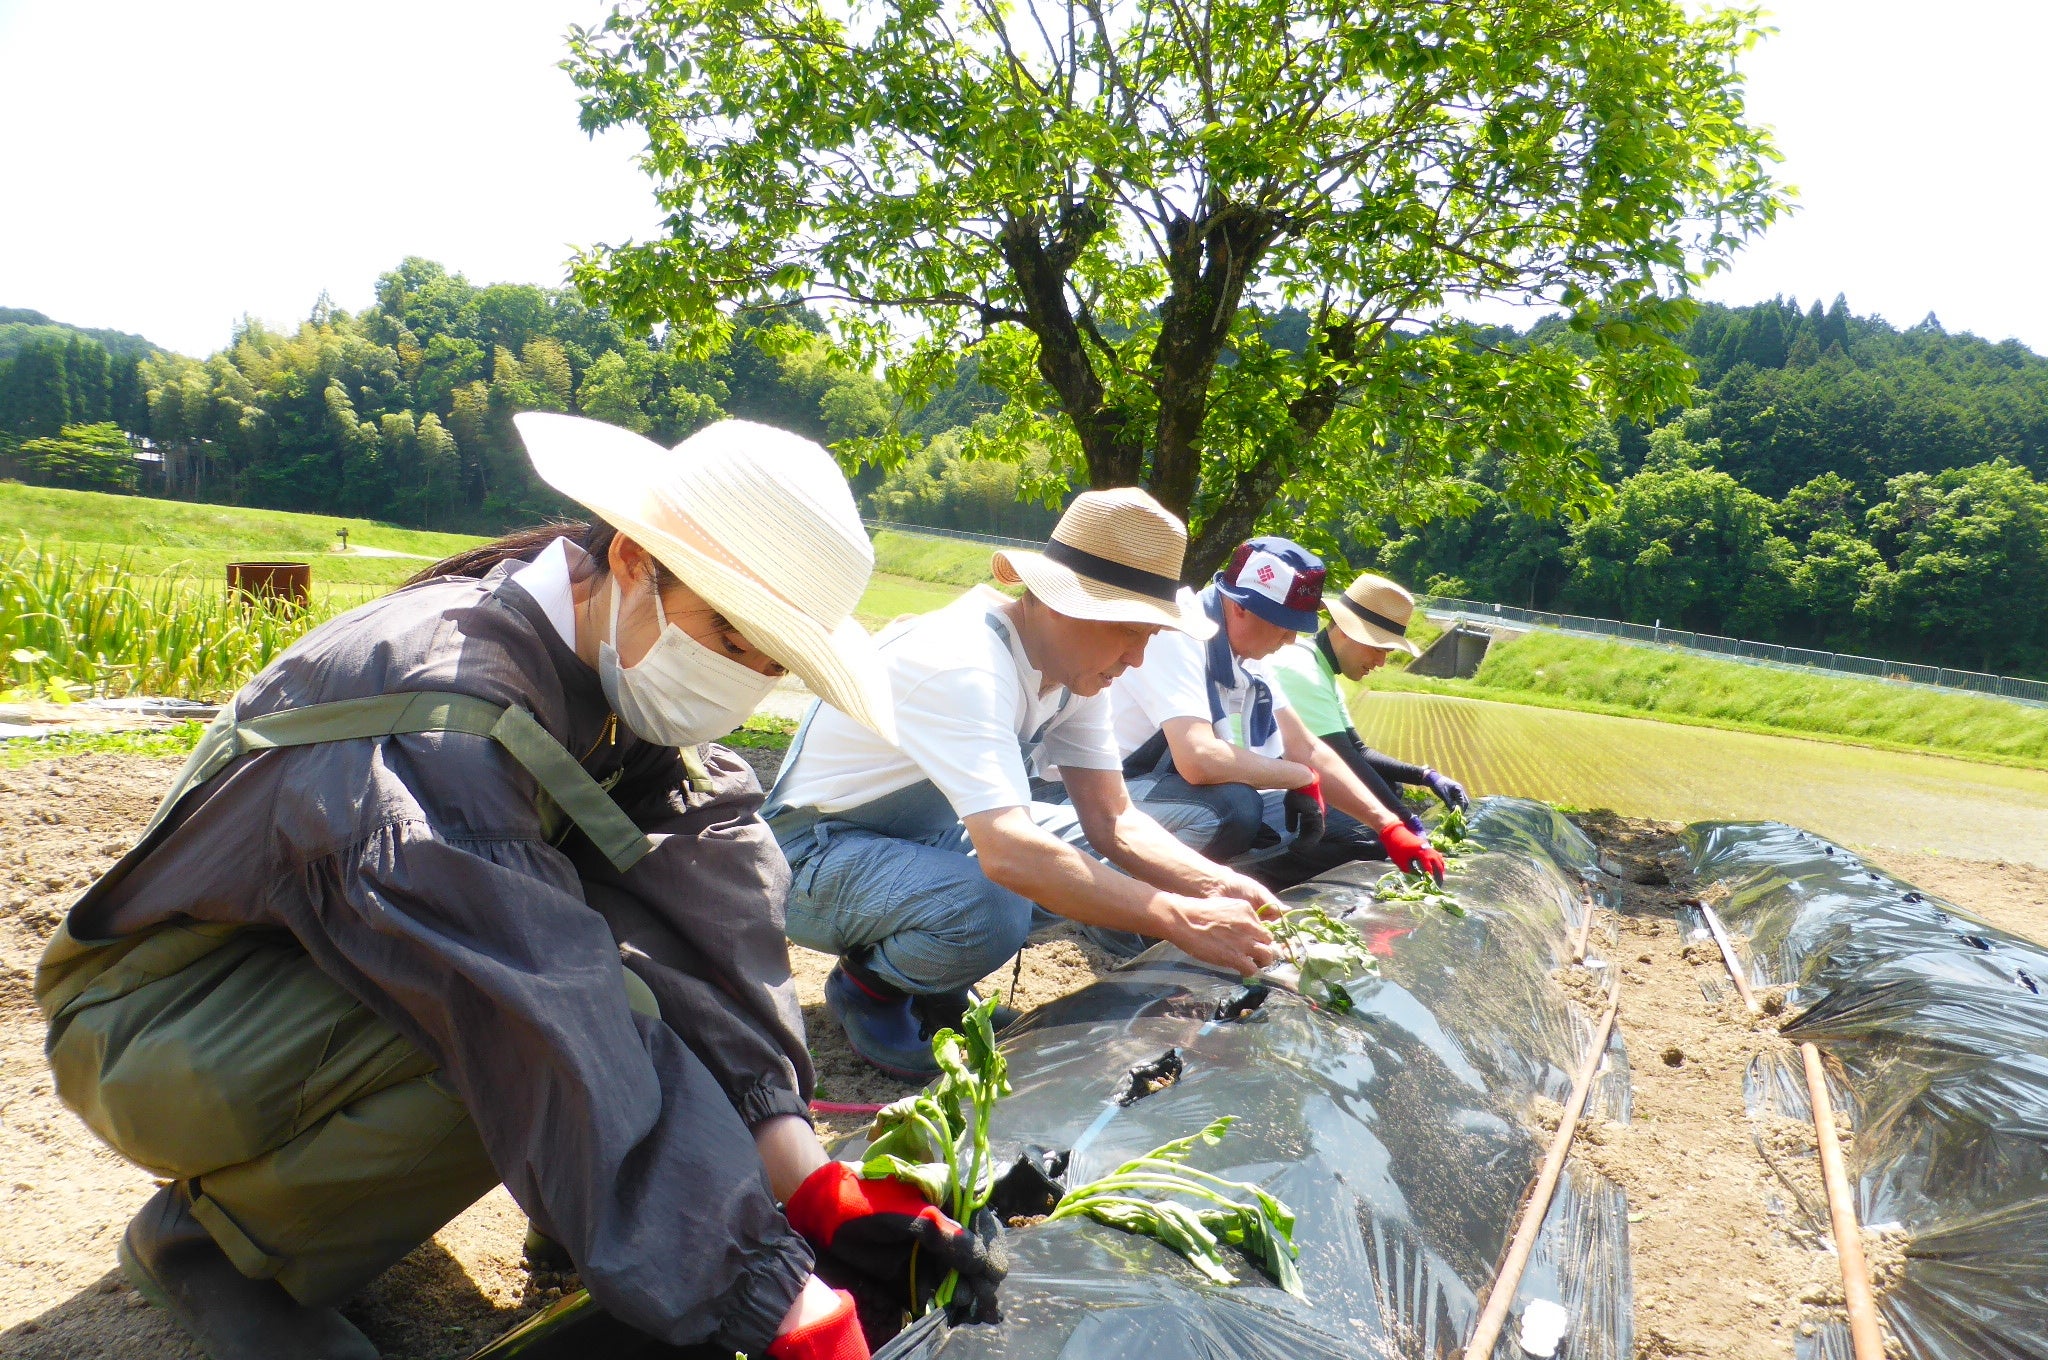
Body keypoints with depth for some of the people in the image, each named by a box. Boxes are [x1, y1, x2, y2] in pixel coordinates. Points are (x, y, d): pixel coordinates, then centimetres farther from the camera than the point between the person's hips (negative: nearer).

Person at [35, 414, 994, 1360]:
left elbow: (709, 930, -18)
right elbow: (570, 1046, -42)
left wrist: (810, 1183, -26)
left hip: (340, 976, 7)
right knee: (532, 1051, -34)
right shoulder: (439, 714, -35)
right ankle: (212, 1235, -7)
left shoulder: (617, 670, -11)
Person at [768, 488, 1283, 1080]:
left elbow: (1111, 819, -4)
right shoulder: (962, 666, -32)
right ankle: (868, 984, -4)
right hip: (816, 853, -9)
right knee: (988, 910, -36)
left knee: (1107, 861, -2)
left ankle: (936, 987, 10)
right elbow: (1008, 855, -44)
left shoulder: (1074, 669, -5)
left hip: (931, 835, 9)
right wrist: (1179, 920, -42)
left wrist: (1213, 883, -21)